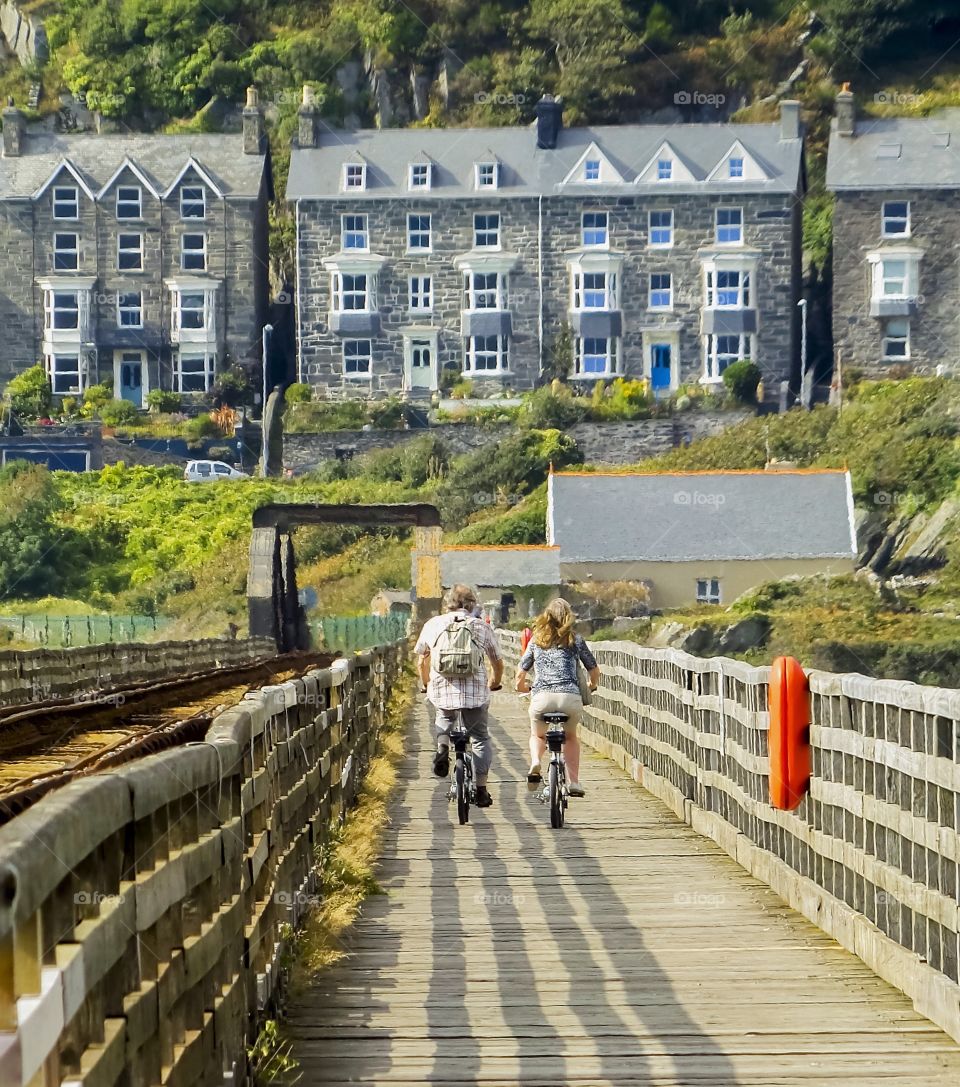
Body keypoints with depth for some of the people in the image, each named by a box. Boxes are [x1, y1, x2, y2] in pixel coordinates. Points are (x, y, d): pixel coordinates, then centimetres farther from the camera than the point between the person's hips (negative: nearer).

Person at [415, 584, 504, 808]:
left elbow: (421, 661, 19)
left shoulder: (433, 625, 10)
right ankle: (481, 789, 11)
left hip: (442, 690, 1)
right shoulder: (483, 627, 9)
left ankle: (442, 748, 5)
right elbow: (498, 665, 16)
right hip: (476, 692, -1)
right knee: (480, 737, 16)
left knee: (445, 718, 32)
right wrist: (493, 685, 36)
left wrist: (426, 684, 36)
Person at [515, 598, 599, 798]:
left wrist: (522, 685, 41)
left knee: (537, 735, 26)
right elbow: (594, 671, 16)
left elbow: (520, 673, 18)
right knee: (570, 736, 28)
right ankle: (573, 782, 18)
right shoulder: (575, 639, 12)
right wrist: (592, 686, 38)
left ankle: (535, 762, -6)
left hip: (541, 697, 0)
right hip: (570, 697, 0)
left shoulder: (536, 640, 15)